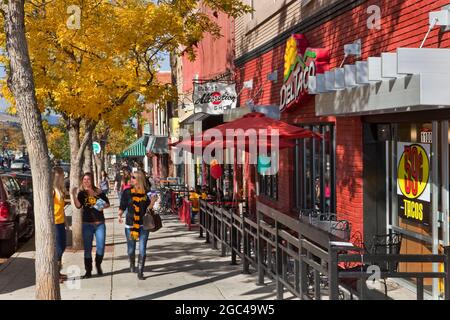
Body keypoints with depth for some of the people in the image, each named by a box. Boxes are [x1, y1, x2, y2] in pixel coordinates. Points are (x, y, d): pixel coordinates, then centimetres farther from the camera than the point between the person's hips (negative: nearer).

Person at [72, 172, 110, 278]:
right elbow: (78, 206, -14)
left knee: (101, 247, 0)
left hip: (100, 223, 1)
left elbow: (107, 203, 13)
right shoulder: (82, 194, 1)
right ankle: (88, 271, 13)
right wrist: (74, 195, -25)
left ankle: (98, 265, 26)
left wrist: (103, 206, -8)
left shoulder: (99, 192, 3)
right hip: (87, 224, -1)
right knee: (87, 248, 3)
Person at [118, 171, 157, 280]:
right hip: (130, 224, 0)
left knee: (142, 249, -2)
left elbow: (148, 208, 4)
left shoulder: (146, 192, 0)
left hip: (143, 225, 0)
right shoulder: (127, 192, -1)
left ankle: (140, 271, 7)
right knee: (131, 249, 12)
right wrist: (120, 216, -16)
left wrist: (152, 201, -14)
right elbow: (122, 207, 1)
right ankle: (132, 264, 40)